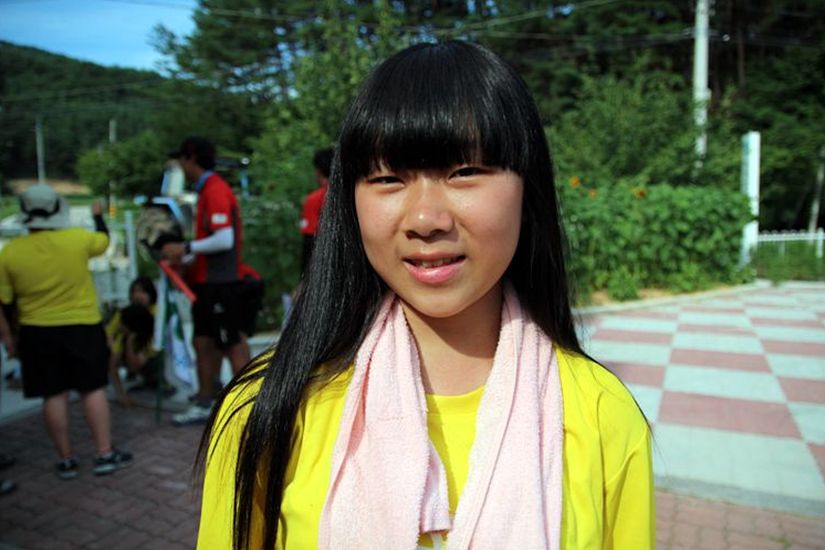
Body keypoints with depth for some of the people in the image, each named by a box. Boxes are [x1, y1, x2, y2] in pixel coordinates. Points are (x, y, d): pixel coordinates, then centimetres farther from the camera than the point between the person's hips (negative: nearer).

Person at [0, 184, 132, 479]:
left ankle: (66, 460, 17)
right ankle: (105, 455, 10)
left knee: (54, 395, 8)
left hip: (37, 333, 1)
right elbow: (104, 241, 13)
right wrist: (98, 215, 31)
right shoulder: (78, 238, -10)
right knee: (94, 389, 7)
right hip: (83, 327, -1)